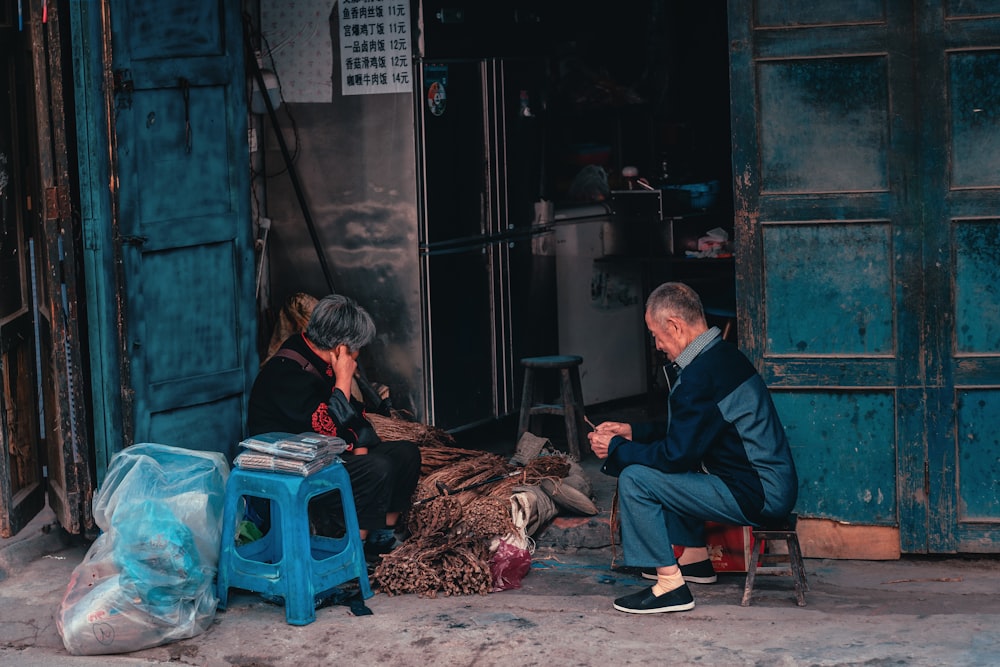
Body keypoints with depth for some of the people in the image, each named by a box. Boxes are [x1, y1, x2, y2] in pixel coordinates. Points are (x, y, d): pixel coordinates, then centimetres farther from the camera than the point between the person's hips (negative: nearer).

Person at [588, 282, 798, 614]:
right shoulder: (724, 355, 11)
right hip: (774, 485, 10)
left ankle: (670, 585, -8)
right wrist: (632, 432, 20)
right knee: (664, 469, 28)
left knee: (635, 479, -12)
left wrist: (615, 449, -5)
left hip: (757, 497, -10)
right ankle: (695, 557, 32)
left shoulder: (700, 375, -21)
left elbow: (676, 453, -18)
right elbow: (685, 429, 22)